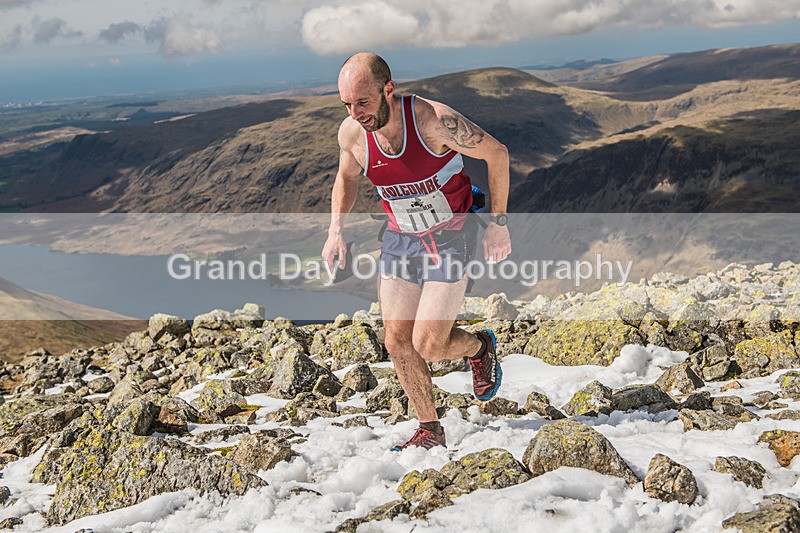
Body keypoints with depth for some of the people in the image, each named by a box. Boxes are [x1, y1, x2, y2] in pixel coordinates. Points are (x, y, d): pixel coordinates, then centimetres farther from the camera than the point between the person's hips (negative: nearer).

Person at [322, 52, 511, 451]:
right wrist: (335, 230, -4)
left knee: (428, 346, -10)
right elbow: (346, 177, 11)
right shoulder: (351, 133, -13)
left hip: (452, 237, -5)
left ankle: (480, 347, 24)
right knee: (397, 342, 2)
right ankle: (430, 431, 19)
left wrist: (498, 223, -9)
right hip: (401, 238, 5)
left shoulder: (435, 121, -28)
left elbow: (496, 153, -13)